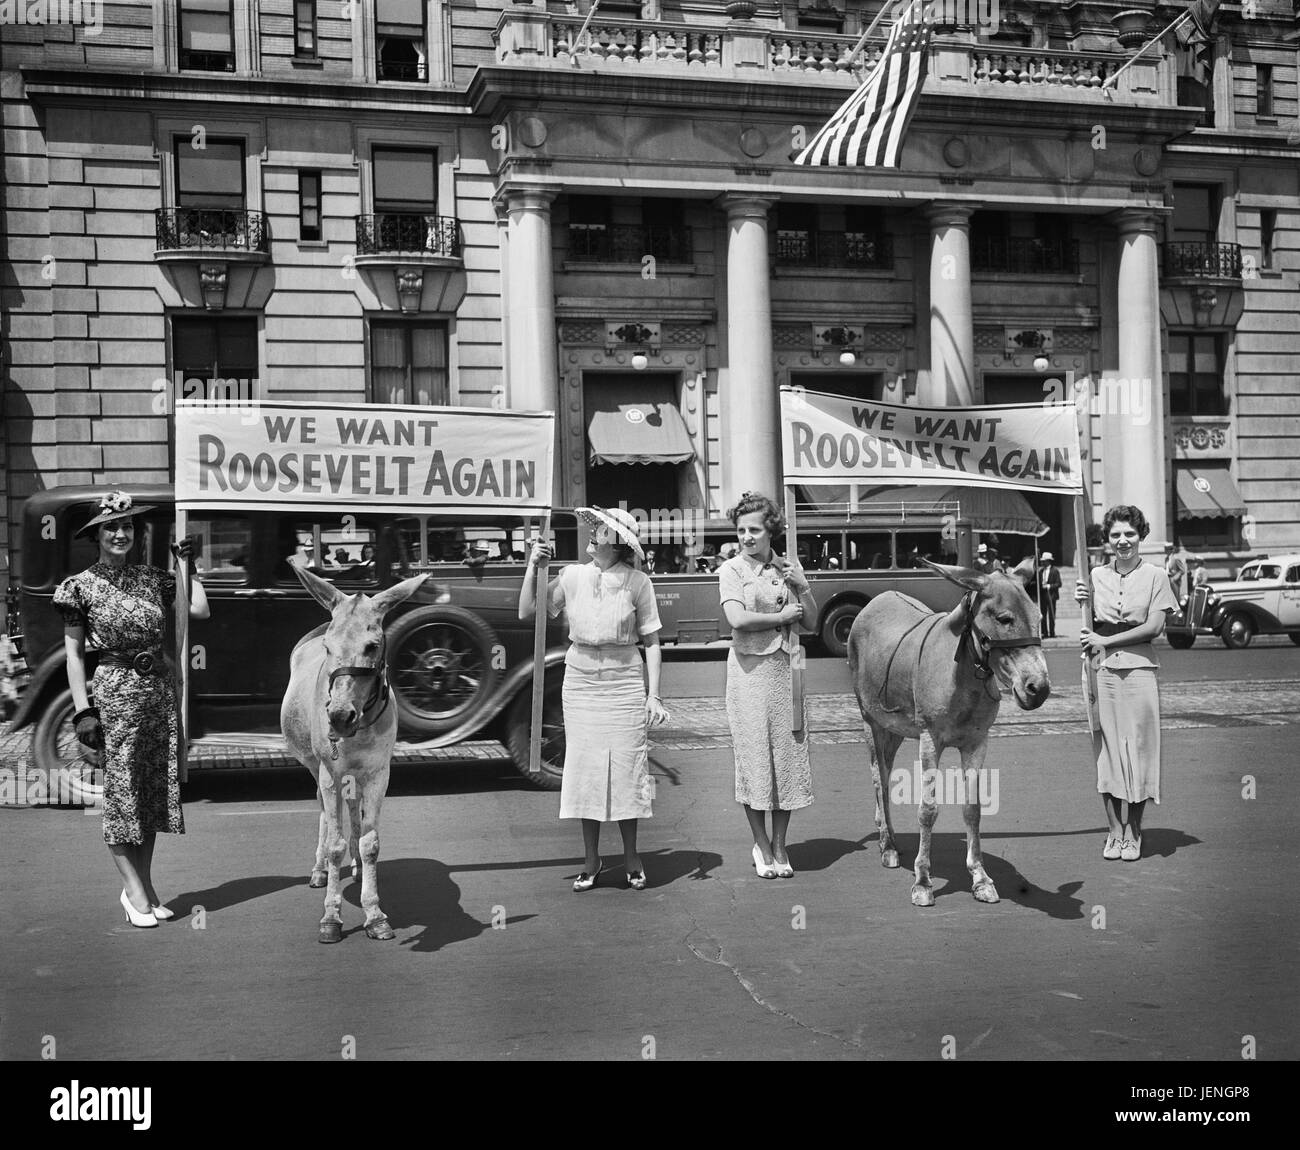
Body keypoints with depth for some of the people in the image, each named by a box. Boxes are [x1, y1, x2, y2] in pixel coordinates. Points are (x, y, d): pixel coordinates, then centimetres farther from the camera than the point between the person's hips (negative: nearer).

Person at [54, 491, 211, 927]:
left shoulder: (152, 578, 8)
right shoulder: (81, 587, -2)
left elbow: (200, 610, -1)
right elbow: (74, 653, -2)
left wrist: (186, 566, 3)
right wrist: (83, 710, -9)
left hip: (159, 687, 4)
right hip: (114, 690, -4)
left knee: (154, 787, 8)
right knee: (121, 790, -1)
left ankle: (143, 886, 18)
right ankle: (135, 892, 5)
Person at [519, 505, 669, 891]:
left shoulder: (637, 581, -3)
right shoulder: (573, 575, 2)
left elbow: (651, 641, 0)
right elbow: (527, 612, 6)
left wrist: (653, 695, -4)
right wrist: (533, 567, -4)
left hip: (624, 684, -2)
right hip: (580, 682, 2)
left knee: (626, 769, 1)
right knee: (584, 769, 5)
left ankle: (631, 858, 17)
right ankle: (591, 861, 15)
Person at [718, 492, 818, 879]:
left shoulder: (787, 566, 11)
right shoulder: (731, 570, -1)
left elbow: (811, 617, 11)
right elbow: (738, 619, -15)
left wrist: (802, 586, -4)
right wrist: (782, 616, -7)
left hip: (785, 667, 3)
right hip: (750, 668, -3)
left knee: (788, 753, 3)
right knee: (754, 755, 0)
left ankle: (779, 844, 14)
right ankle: (761, 844, 12)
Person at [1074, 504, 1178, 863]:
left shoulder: (1155, 576, 1)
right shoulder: (1096, 575, 9)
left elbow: (1154, 626, -7)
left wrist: (1105, 640, -11)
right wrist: (1083, 602, -5)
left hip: (1139, 670, -2)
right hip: (1102, 671, 2)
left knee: (1137, 747, 1)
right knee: (1106, 749, 3)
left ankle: (1132, 833, 11)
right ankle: (1114, 831, 11)